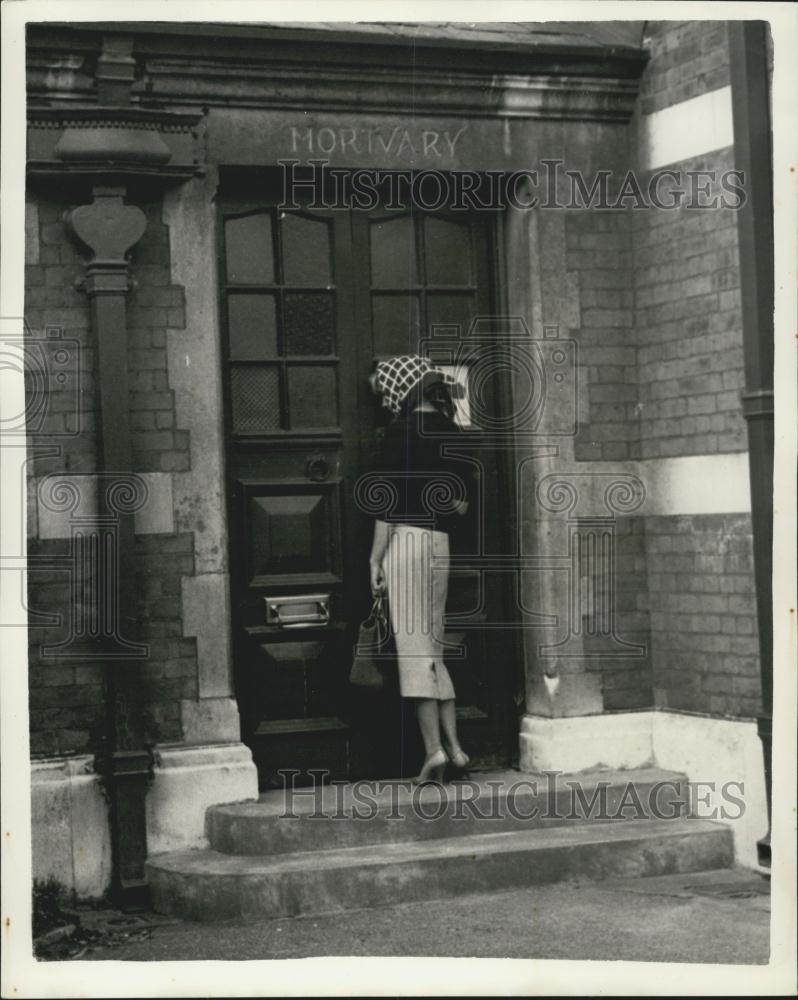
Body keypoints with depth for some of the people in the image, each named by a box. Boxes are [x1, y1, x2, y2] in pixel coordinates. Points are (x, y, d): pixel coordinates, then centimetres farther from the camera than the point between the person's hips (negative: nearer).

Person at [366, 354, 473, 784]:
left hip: (406, 538, -7)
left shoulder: (402, 427, -6)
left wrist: (375, 557, -9)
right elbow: (461, 503, 13)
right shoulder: (451, 431, 13)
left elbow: (389, 496, -11)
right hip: (440, 543, 7)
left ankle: (434, 748, -12)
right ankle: (454, 745, 9)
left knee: (413, 643, -7)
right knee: (433, 645, 12)